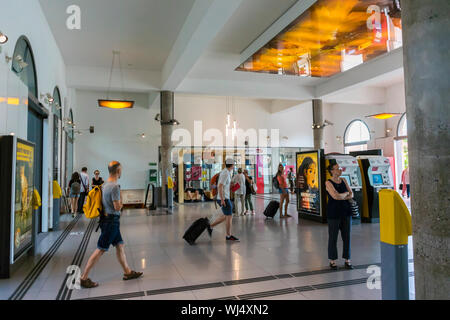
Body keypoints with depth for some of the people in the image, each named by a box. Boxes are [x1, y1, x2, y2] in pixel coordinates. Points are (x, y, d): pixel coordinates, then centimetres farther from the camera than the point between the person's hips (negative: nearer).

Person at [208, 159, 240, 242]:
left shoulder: (223, 172, 13)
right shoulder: (226, 174, -18)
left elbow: (218, 186, 21)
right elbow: (220, 187, -24)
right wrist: (222, 200, -25)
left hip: (223, 198, 10)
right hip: (224, 198, -10)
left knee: (226, 216, 16)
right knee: (229, 216, -2)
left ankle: (211, 226, 17)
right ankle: (229, 236, 8)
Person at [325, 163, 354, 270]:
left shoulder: (343, 180, 10)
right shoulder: (328, 183, -7)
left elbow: (351, 195, 6)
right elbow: (335, 196, -19)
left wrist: (341, 197, -11)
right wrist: (345, 194, -2)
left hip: (346, 212, 5)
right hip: (333, 213, -5)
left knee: (347, 237, 8)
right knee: (333, 237, 2)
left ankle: (347, 260, 19)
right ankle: (332, 260, 14)